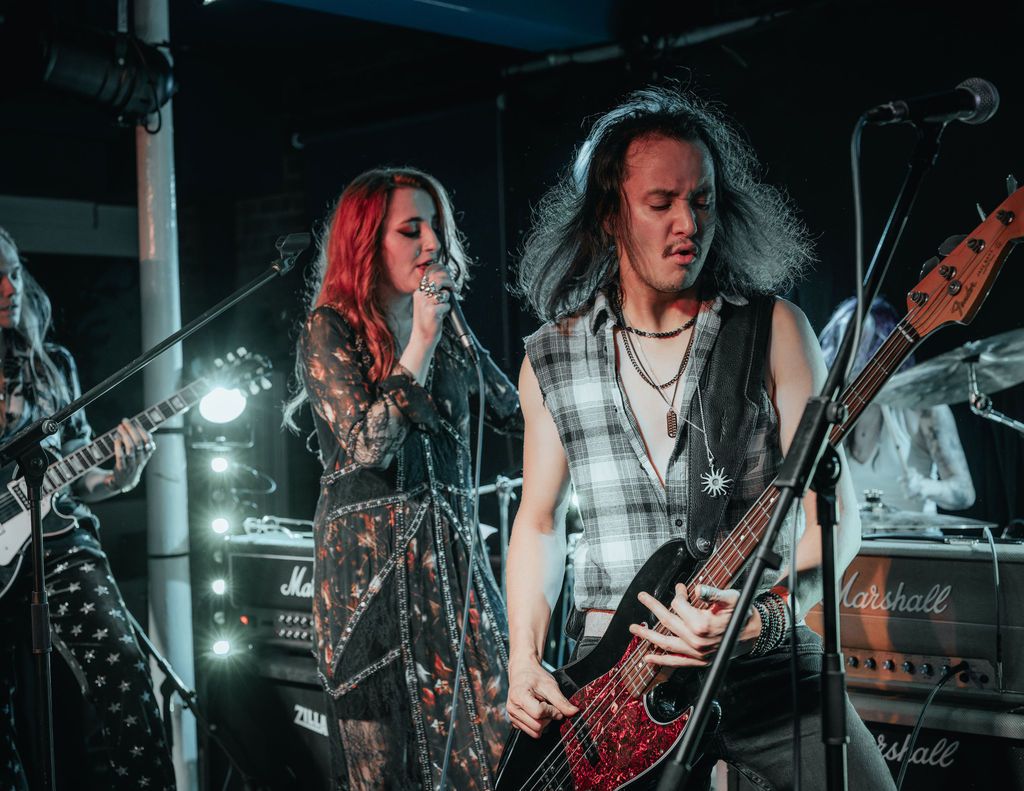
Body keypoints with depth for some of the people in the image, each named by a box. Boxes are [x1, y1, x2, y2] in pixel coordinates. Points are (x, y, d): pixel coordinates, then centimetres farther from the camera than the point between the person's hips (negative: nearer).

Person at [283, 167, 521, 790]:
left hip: (452, 556, 5)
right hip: (370, 563, -5)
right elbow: (368, 446, -15)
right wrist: (421, 343, -15)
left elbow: (516, 411, 23)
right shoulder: (331, 331, -4)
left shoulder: (448, 329, 12)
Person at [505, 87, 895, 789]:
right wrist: (525, 661, 3)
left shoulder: (773, 329, -2)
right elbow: (539, 520, 14)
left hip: (765, 659, -1)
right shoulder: (550, 359, 4)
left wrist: (762, 618, -21)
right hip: (612, 677, 1)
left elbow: (833, 514, -4)